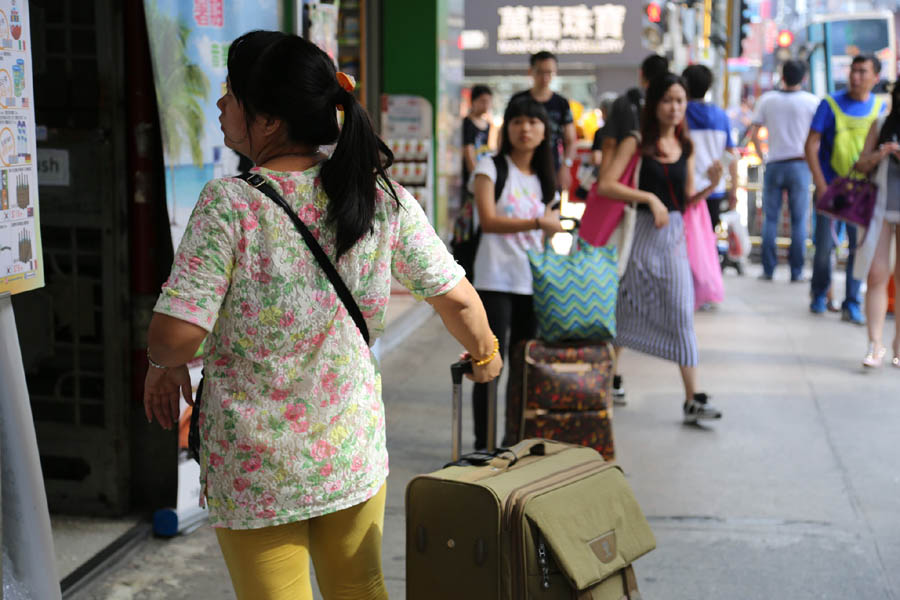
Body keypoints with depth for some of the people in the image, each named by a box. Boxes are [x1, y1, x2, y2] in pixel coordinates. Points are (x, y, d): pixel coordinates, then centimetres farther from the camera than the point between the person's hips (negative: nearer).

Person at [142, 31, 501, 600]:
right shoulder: (383, 196, -6)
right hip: (354, 452, 4)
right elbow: (456, 298, -1)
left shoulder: (230, 202, -19)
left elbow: (177, 331, -24)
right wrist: (484, 352, 19)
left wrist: (165, 364, -1)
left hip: (256, 465, -3)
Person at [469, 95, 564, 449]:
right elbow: (488, 220, -14)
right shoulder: (491, 168, -2)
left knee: (524, 366, 10)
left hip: (532, 283, 6)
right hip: (495, 281, -6)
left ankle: (515, 441, 19)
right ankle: (482, 444, 3)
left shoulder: (544, 179, 15)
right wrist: (538, 224, -22)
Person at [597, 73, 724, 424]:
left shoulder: (685, 147, 11)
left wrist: (712, 186, -4)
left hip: (674, 234, 4)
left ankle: (692, 400, 0)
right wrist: (649, 198, -17)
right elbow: (606, 185, -13)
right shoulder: (636, 143, -2)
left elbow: (687, 200, 13)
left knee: (682, 314, 0)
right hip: (640, 232, -4)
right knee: (626, 312, 5)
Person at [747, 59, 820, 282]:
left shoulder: (767, 99, 1)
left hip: (774, 165, 1)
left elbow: (753, 134, 1)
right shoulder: (812, 101, -3)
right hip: (800, 165, -1)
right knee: (799, 221, 4)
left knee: (770, 219, 8)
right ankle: (796, 272, 5)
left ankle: (768, 270, 6)